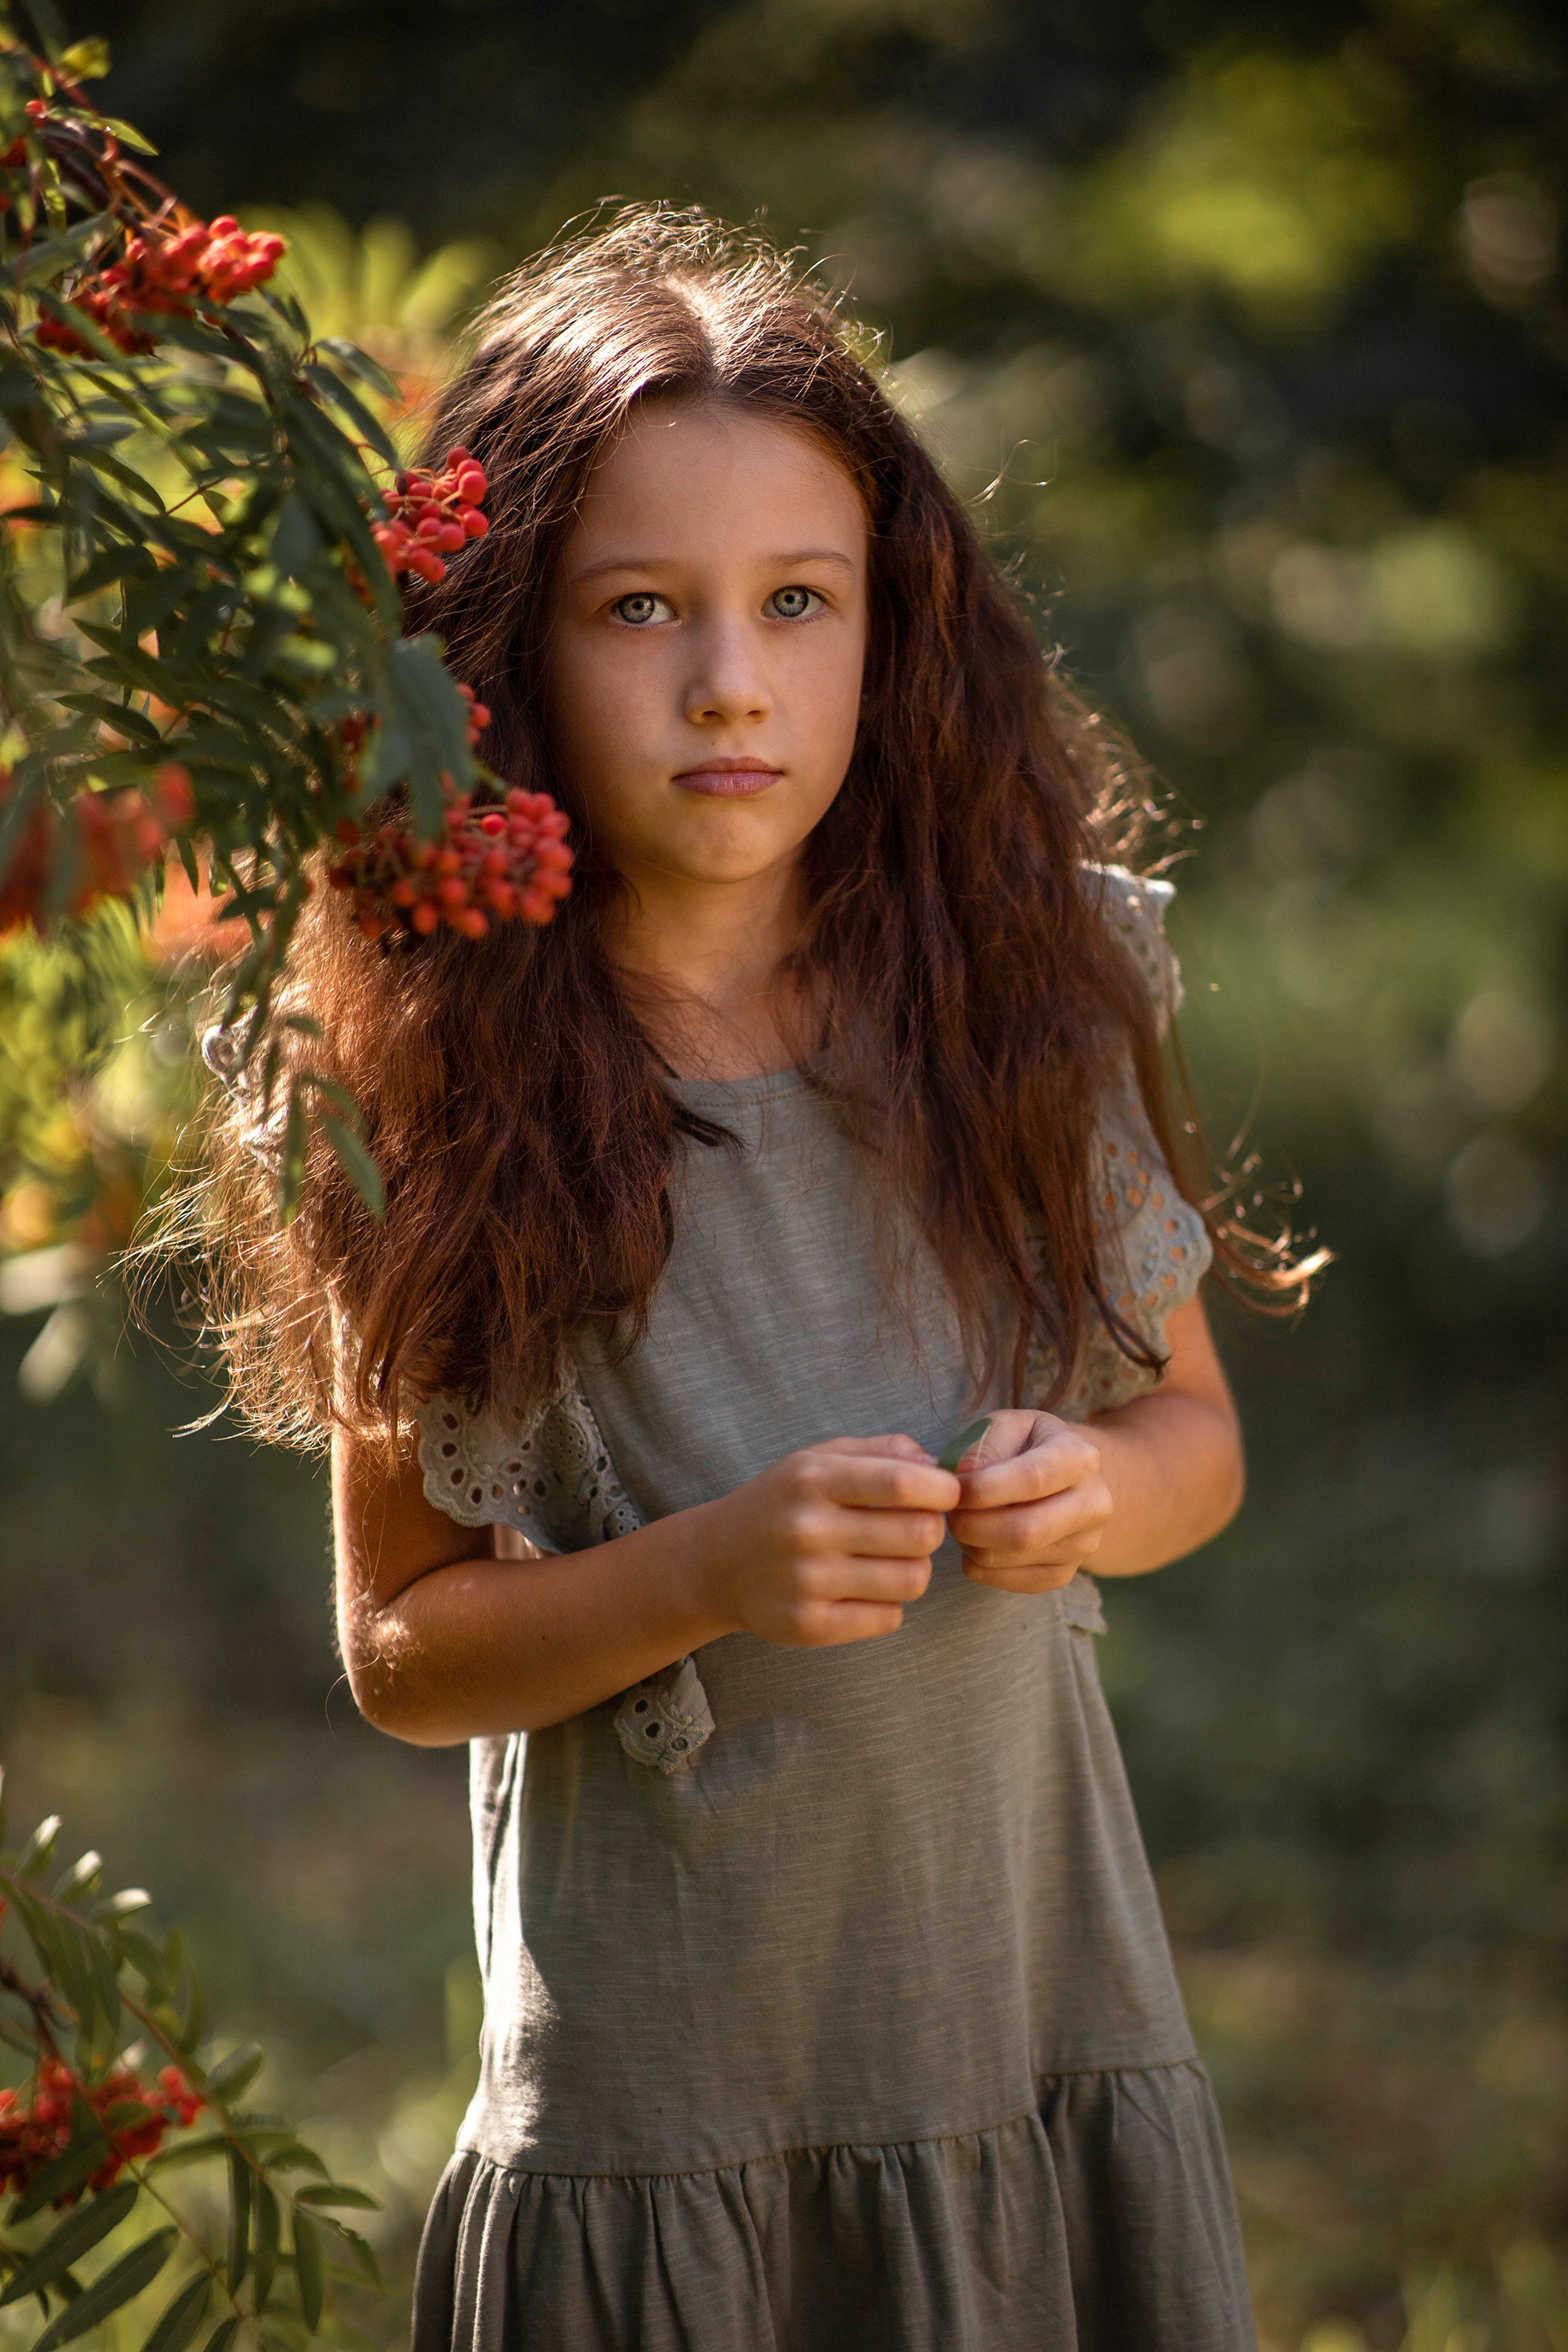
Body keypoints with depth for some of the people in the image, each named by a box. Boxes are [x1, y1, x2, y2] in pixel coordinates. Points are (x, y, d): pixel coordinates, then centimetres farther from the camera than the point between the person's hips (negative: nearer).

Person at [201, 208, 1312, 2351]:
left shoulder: (1029, 991, -4)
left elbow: (1194, 1418, 9)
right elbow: (401, 1646, -5)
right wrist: (716, 1571, -22)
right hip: (655, 2085, -2)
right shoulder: (448, 1095, -11)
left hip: (1052, 2019, 2)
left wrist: (1101, 1491, -13)